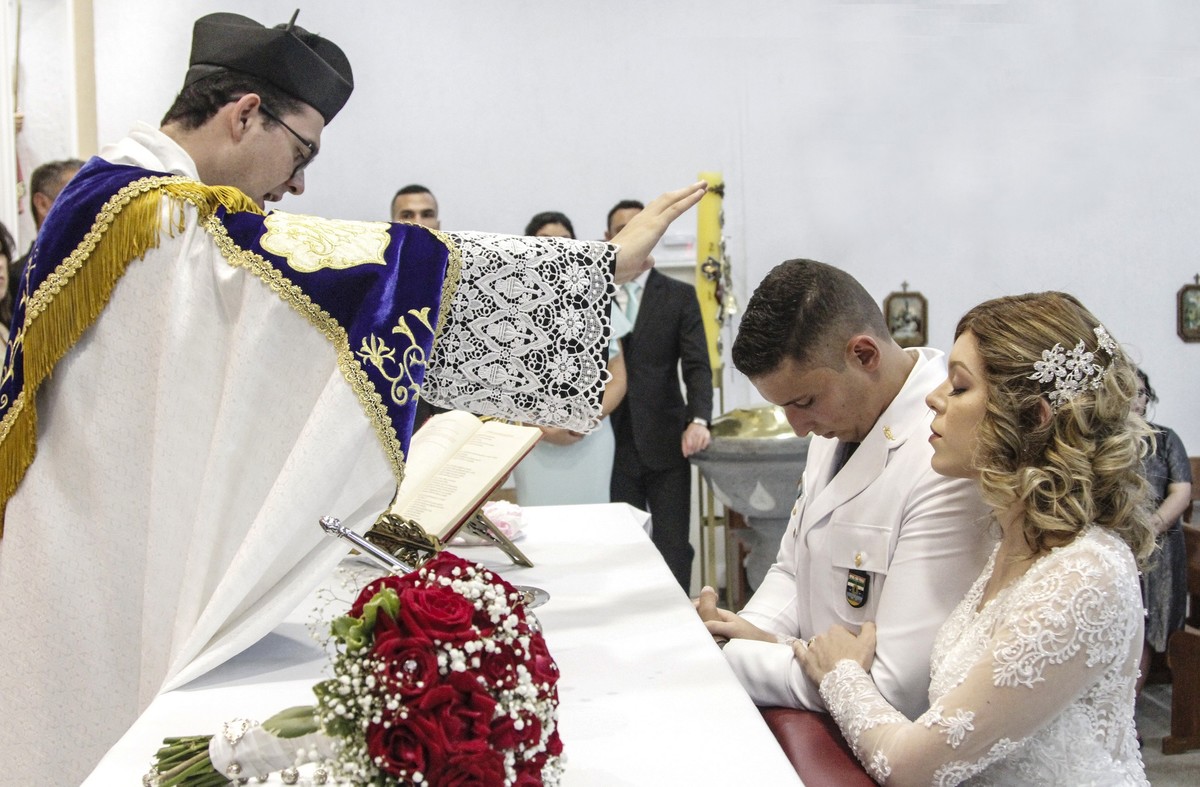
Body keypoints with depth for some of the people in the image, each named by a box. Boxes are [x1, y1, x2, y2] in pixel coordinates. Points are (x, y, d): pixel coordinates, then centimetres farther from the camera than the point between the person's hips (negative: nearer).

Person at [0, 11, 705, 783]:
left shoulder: (111, 198, 12)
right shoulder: (176, 223, -21)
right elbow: (390, 271, -26)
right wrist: (610, 262, -23)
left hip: (119, 566, 10)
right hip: (112, 589, -10)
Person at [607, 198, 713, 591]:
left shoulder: (680, 296, 6)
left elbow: (697, 365, -2)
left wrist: (698, 420, -17)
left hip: (665, 444, 0)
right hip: (613, 447, 1)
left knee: (674, 551, 3)